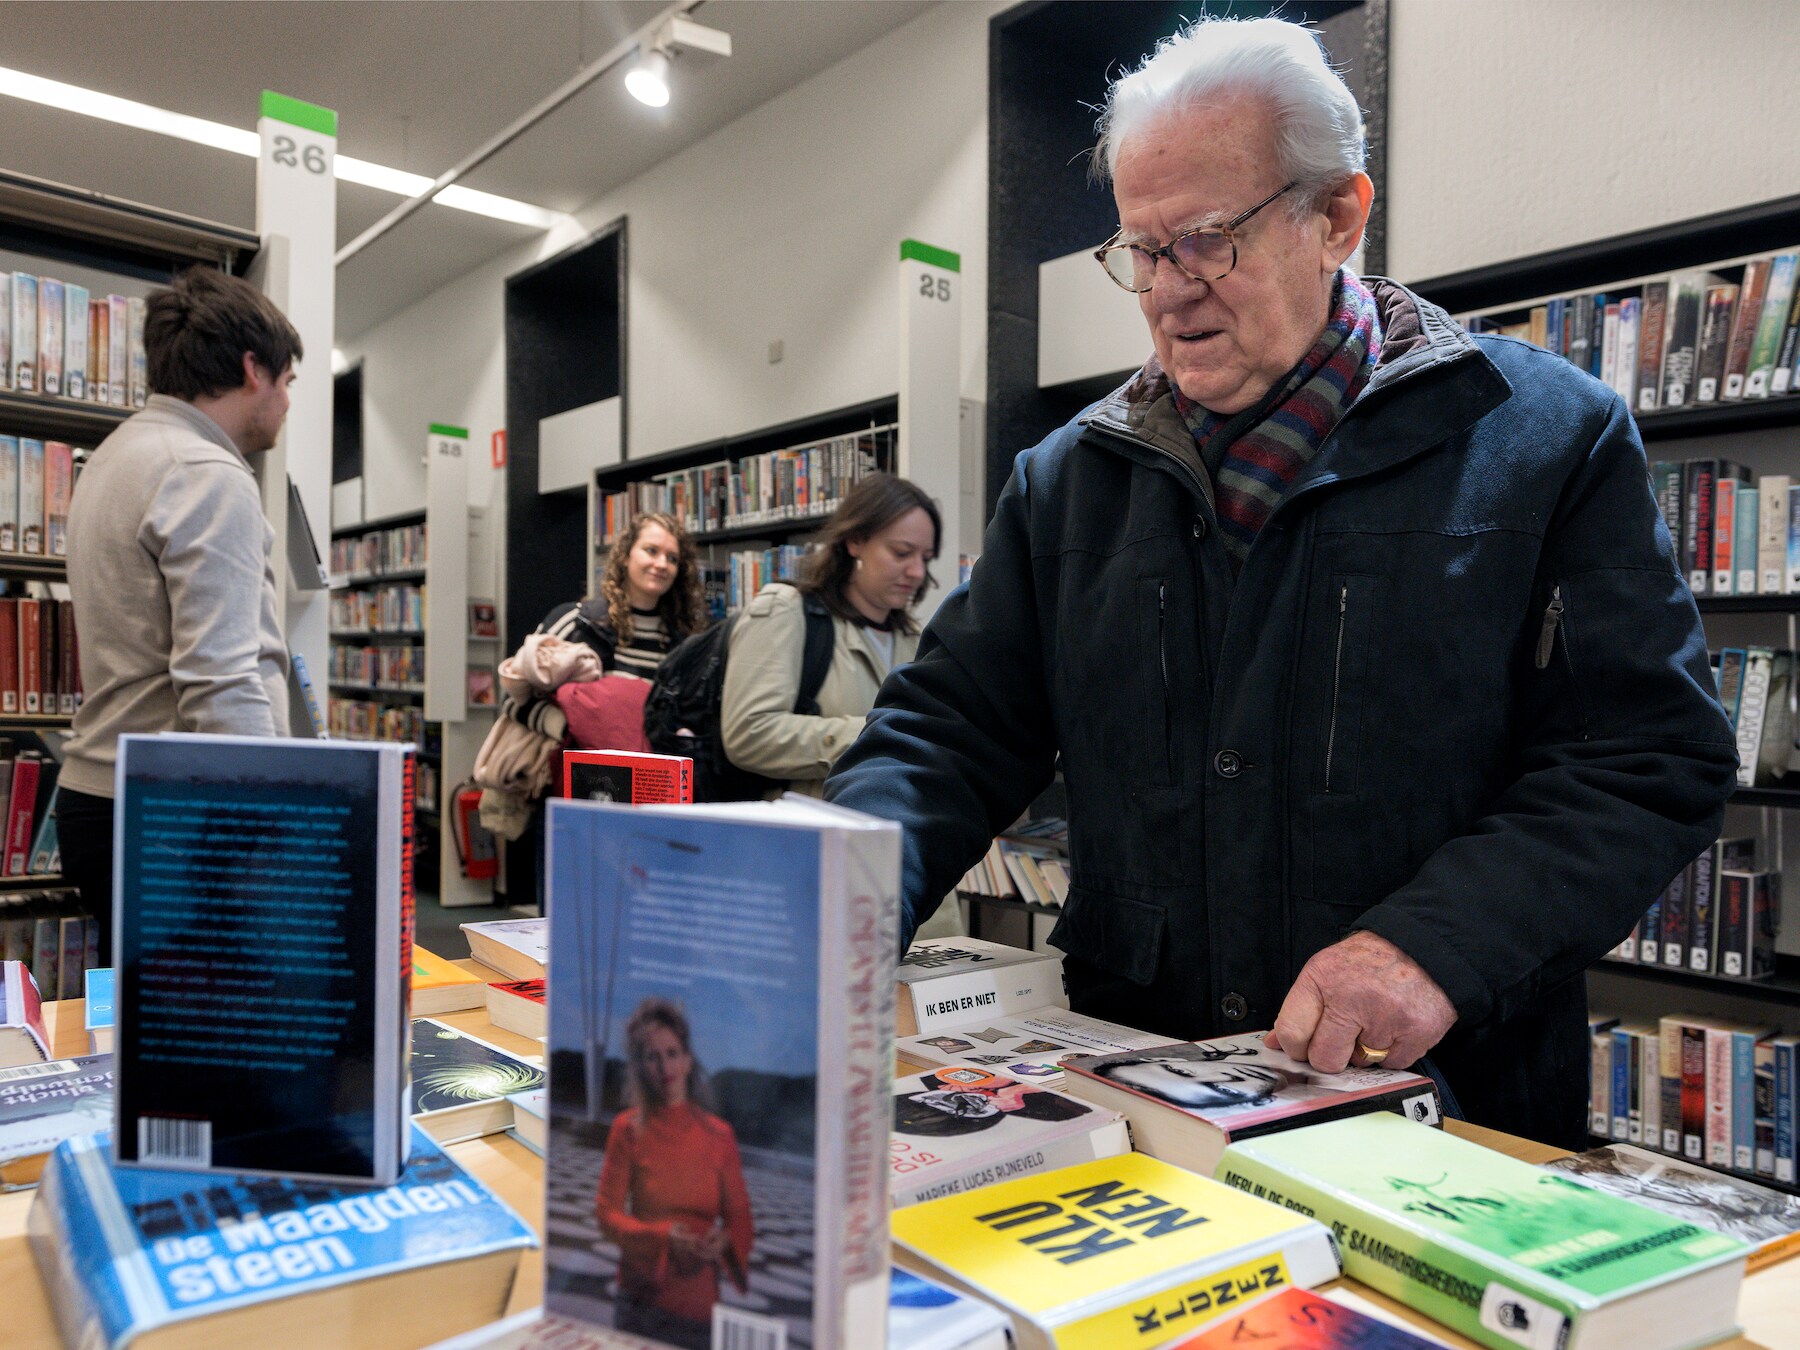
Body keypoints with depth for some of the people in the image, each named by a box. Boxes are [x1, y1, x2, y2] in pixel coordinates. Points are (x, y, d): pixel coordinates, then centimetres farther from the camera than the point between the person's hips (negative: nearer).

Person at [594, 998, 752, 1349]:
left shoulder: (719, 1135, 1)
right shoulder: (628, 1129, -3)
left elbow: (740, 1217, 6)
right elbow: (606, 1212, -4)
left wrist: (724, 1241, -16)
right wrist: (663, 1236, -19)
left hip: (701, 1302, 2)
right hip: (643, 1294, -1)